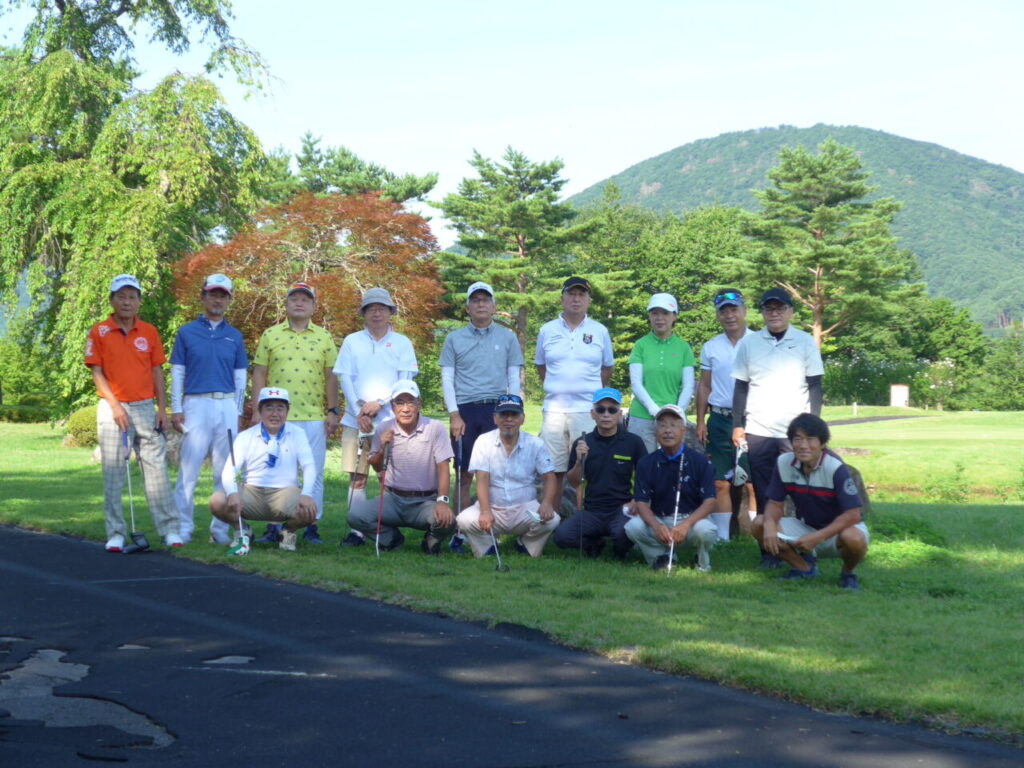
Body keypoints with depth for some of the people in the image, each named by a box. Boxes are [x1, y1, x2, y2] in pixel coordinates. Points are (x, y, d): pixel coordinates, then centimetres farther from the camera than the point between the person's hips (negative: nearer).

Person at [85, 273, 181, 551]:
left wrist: (162, 409, 3)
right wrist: (115, 406, -12)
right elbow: (97, 372, -3)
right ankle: (116, 534, 5)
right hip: (113, 408, -2)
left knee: (156, 468, 1)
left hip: (146, 407, 2)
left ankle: (169, 529, 3)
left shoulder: (149, 332, 8)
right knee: (113, 473, 0)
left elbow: (157, 372, 10)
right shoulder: (99, 332, 0)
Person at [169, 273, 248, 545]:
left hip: (226, 406, 2)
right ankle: (183, 528, 0)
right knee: (188, 468, -5)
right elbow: (177, 373, 6)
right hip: (195, 405, -2)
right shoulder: (187, 332, 7)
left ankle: (221, 528, 8)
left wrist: (238, 413, 8)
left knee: (226, 471, 2)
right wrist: (176, 409, -2)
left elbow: (240, 377, 13)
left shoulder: (234, 336, 13)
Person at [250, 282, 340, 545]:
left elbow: (330, 376, 8)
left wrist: (332, 411, 1)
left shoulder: (324, 338, 9)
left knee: (314, 473, 2)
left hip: (314, 417, 0)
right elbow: (259, 373, 6)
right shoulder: (270, 335, 8)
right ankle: (274, 527, 8)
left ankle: (312, 526, 9)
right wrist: (257, 411, 0)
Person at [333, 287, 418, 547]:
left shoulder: (402, 343, 8)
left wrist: (380, 403, -12)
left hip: (390, 419, -1)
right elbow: (345, 378, 4)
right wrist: (358, 410, -8)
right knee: (357, 476, -1)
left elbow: (406, 379, 0)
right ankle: (356, 531, 2)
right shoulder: (352, 341, 10)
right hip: (356, 418, 1)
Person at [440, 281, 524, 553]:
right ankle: (459, 533, 1)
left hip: (496, 409, 0)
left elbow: (514, 377, 10)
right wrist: (454, 415, -2)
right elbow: (447, 378, 7)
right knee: (464, 474, -1)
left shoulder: (507, 337, 11)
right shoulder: (454, 339, 10)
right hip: (464, 410, 0)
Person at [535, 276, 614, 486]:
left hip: (588, 410, -1)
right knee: (553, 470, 2)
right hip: (554, 409, 1)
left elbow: (607, 368, 15)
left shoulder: (599, 331, 7)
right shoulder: (547, 331, 9)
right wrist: (557, 389, 11)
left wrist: (590, 390, 9)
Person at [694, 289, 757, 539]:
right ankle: (723, 536, 10)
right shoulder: (710, 347, 11)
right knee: (721, 483, 4)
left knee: (753, 483, -7)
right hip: (719, 420, 3)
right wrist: (700, 421, 7)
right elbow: (704, 385, 14)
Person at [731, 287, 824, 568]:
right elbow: (741, 387, 10)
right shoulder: (749, 344, 8)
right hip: (758, 431, 1)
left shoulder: (805, 342, 5)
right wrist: (737, 425, 4)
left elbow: (815, 386, 5)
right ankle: (769, 552, 6)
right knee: (764, 496, 1)